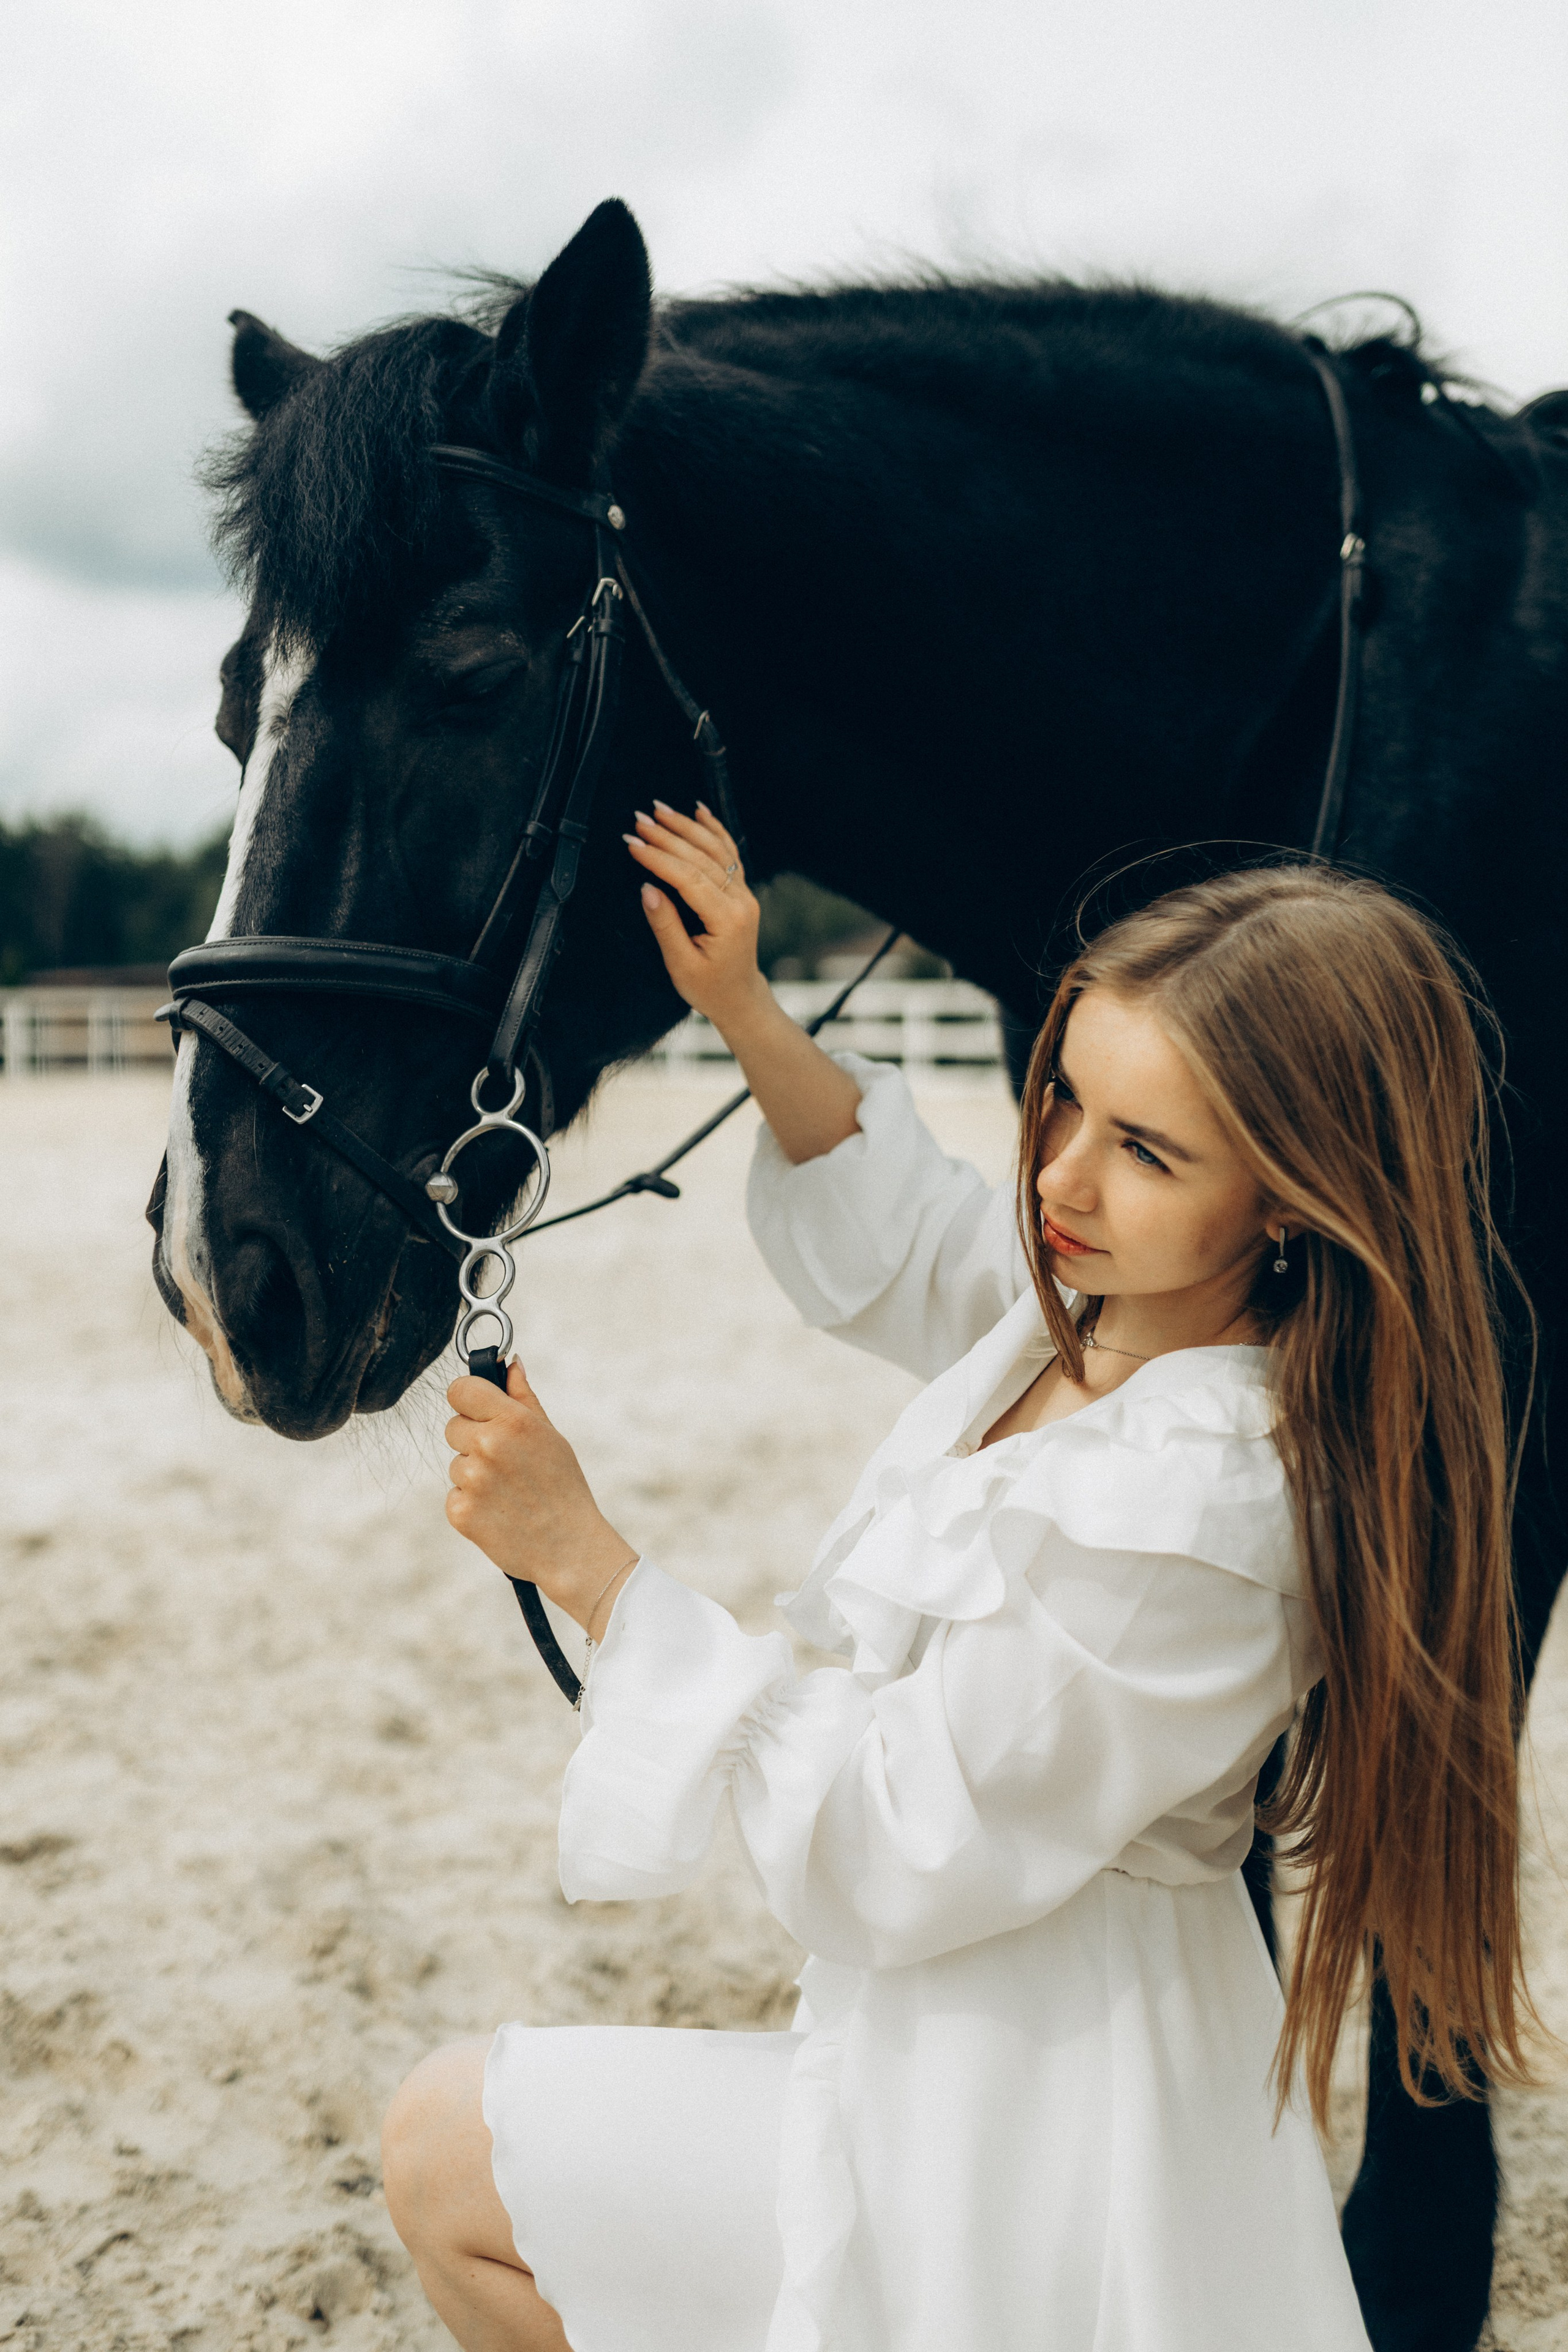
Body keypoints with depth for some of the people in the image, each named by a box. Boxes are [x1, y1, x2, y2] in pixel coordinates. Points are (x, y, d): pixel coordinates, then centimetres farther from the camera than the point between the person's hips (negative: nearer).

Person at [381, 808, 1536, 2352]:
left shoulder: (1177, 1521, -32)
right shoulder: (1107, 1306, -4)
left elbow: (882, 1861, -25)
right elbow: (907, 1250, 17)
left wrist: (585, 1560, -22)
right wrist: (752, 1024, 3)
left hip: (1026, 2134, -9)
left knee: (442, 2153, 2)